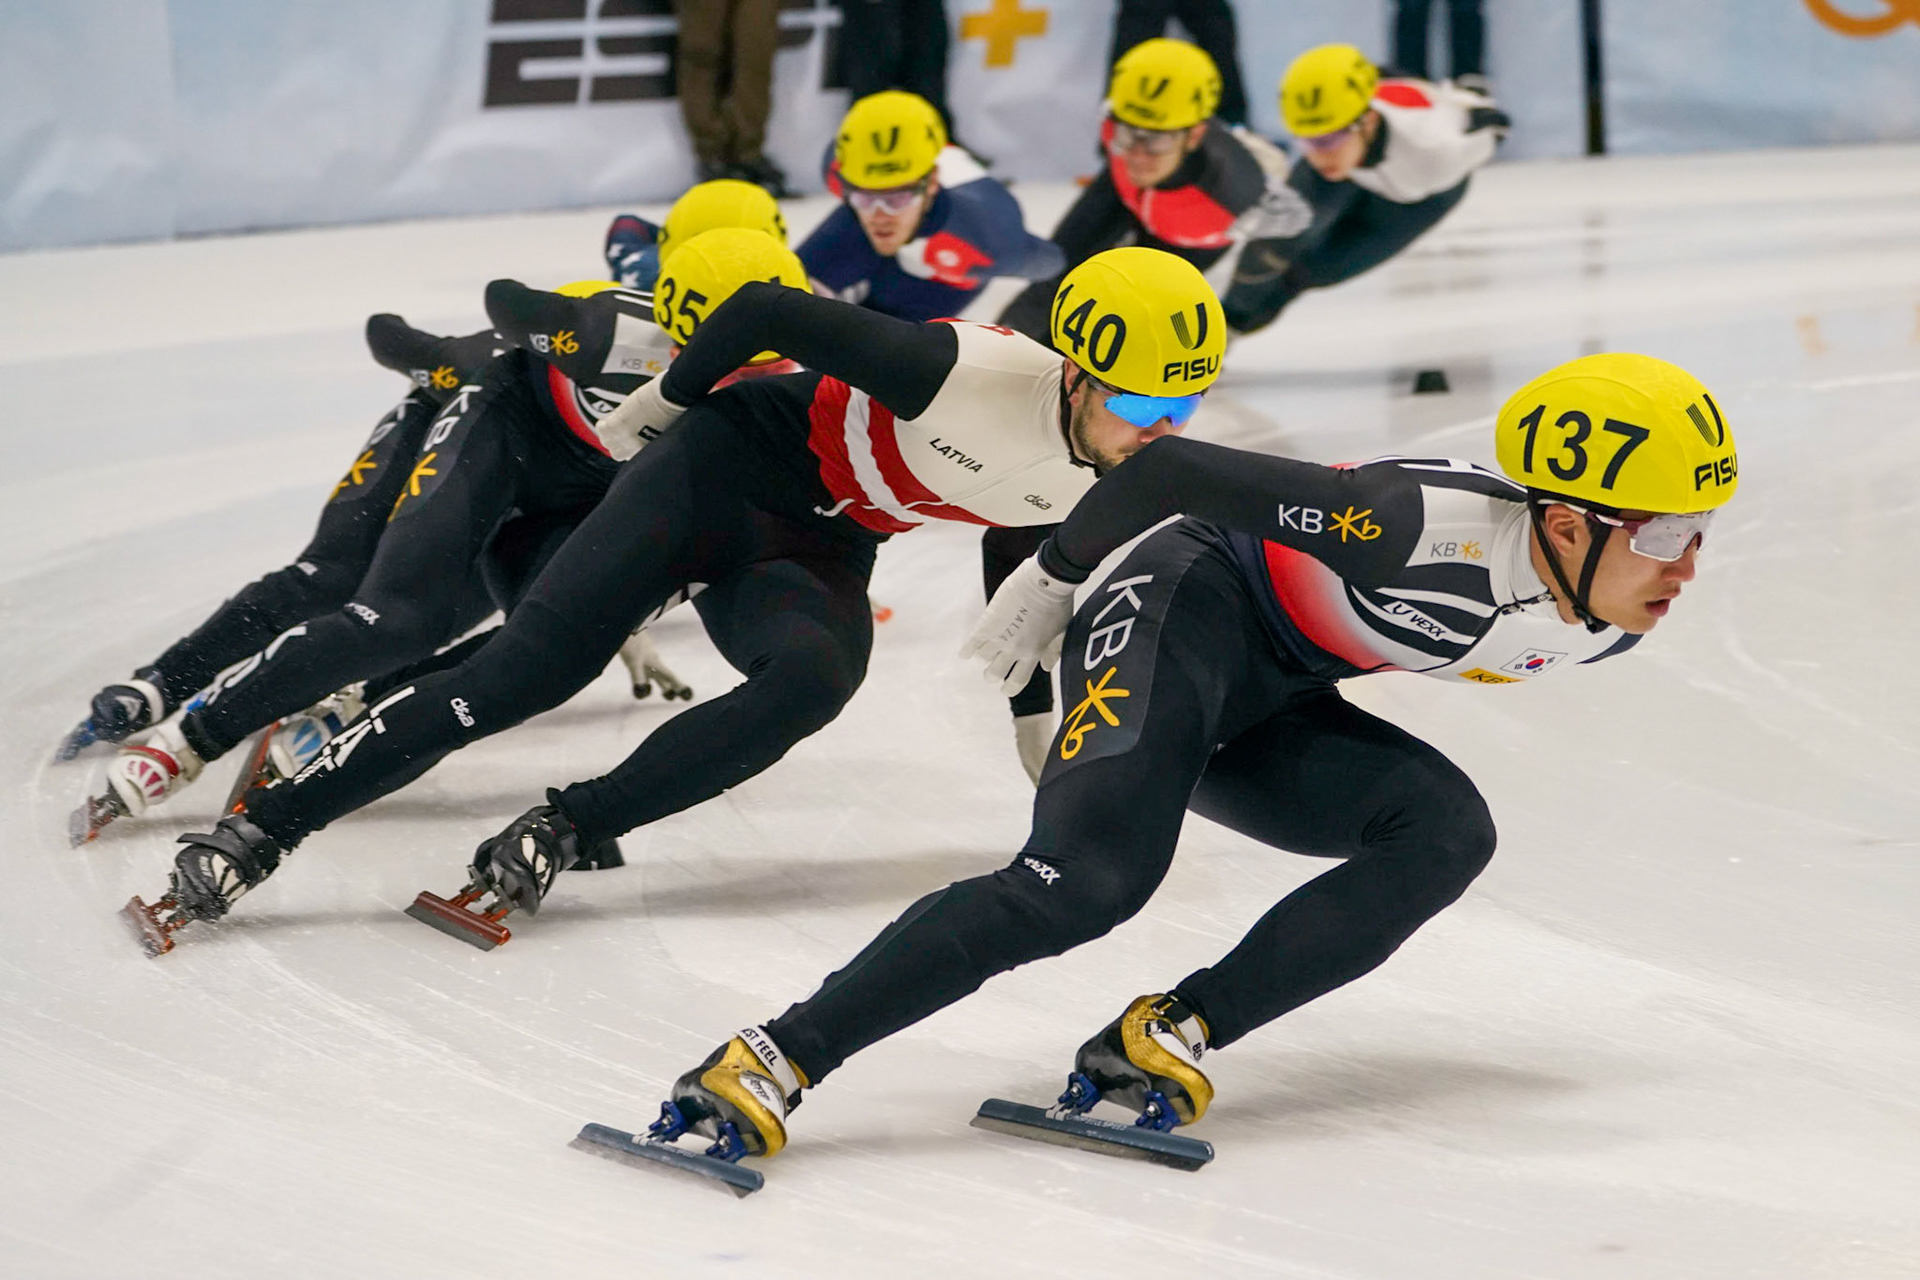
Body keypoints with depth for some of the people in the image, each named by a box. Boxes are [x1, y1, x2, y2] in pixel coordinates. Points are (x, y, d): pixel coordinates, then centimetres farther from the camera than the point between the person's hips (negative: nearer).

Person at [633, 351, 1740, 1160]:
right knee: (1091, 875, -29)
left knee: (1447, 829, -18)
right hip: (1187, 609, -8)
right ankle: (775, 1062, -32)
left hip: (1267, 710, 8)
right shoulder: (1427, 528, -32)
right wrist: (1052, 580, -9)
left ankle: (1170, 1034, -20)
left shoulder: (1606, 626, -7)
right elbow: (1173, 466, -23)